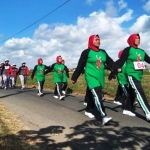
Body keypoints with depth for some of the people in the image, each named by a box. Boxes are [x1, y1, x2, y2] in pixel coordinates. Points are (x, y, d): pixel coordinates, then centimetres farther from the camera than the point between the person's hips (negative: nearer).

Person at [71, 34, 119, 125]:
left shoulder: (103, 52, 10)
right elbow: (80, 66, -5)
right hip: (91, 76, -6)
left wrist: (117, 68, -21)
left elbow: (110, 62, -2)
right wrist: (74, 78, -4)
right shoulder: (87, 52, -6)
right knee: (97, 95, -18)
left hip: (100, 77, 6)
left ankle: (88, 110, 37)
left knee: (94, 95, 16)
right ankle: (104, 117, -23)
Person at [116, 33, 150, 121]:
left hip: (139, 75, 7)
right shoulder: (128, 50, -5)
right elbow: (121, 61, -9)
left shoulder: (142, 51, 13)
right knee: (140, 92, -15)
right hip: (131, 74, -7)